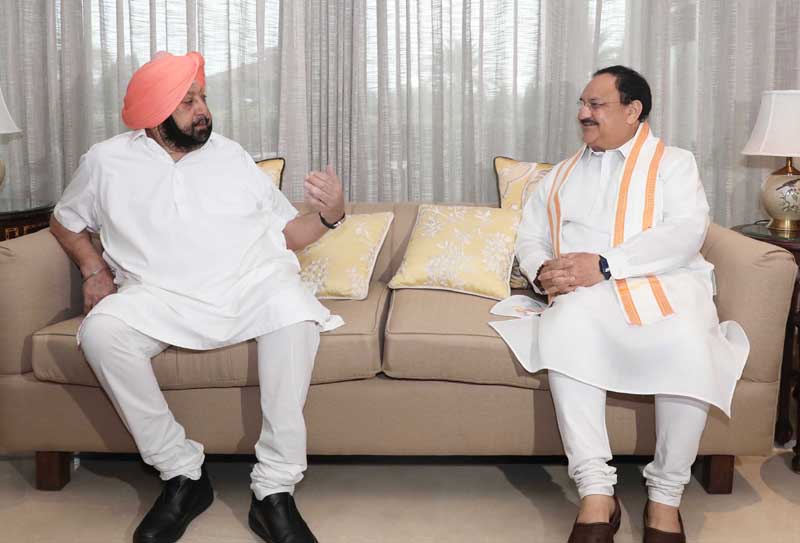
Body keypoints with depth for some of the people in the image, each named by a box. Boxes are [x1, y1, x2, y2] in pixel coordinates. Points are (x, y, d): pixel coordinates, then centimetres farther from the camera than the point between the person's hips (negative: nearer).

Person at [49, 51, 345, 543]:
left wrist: (330, 214, -9)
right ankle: (182, 474, -14)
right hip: (158, 296, 0)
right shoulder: (108, 161, 9)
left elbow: (288, 234, 11)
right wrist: (94, 269, 8)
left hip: (250, 285, 0)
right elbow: (65, 221, 25)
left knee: (294, 309, -33)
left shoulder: (231, 155, 11)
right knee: (102, 330, -31)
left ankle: (275, 491, -26)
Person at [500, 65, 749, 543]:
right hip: (587, 292, 2)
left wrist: (603, 264, -17)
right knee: (564, 332, -35)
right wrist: (543, 271, -5)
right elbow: (530, 237, 21)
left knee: (687, 348, -36)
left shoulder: (673, 162, 12)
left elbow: (687, 232, -6)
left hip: (666, 284, -2)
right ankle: (596, 493, -31)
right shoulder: (561, 176, 26)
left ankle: (665, 497, -17)